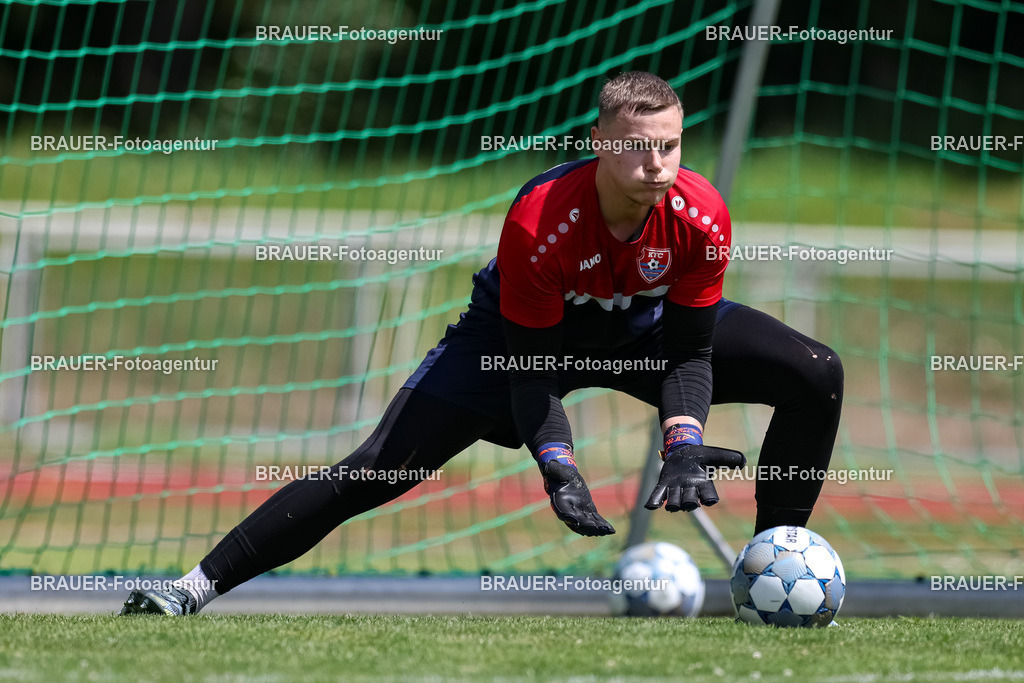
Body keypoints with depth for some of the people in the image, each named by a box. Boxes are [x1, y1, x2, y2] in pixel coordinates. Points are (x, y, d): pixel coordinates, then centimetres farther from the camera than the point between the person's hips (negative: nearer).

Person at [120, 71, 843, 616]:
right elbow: (531, 365, -27)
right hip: (530, 328, -3)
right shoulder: (539, 219, -36)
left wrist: (685, 445, -33)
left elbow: (690, 352, -17)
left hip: (647, 325, 3)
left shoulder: (701, 217, -28)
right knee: (381, 467, -18)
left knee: (816, 376, -13)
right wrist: (558, 466, -39)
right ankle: (200, 586, -13)